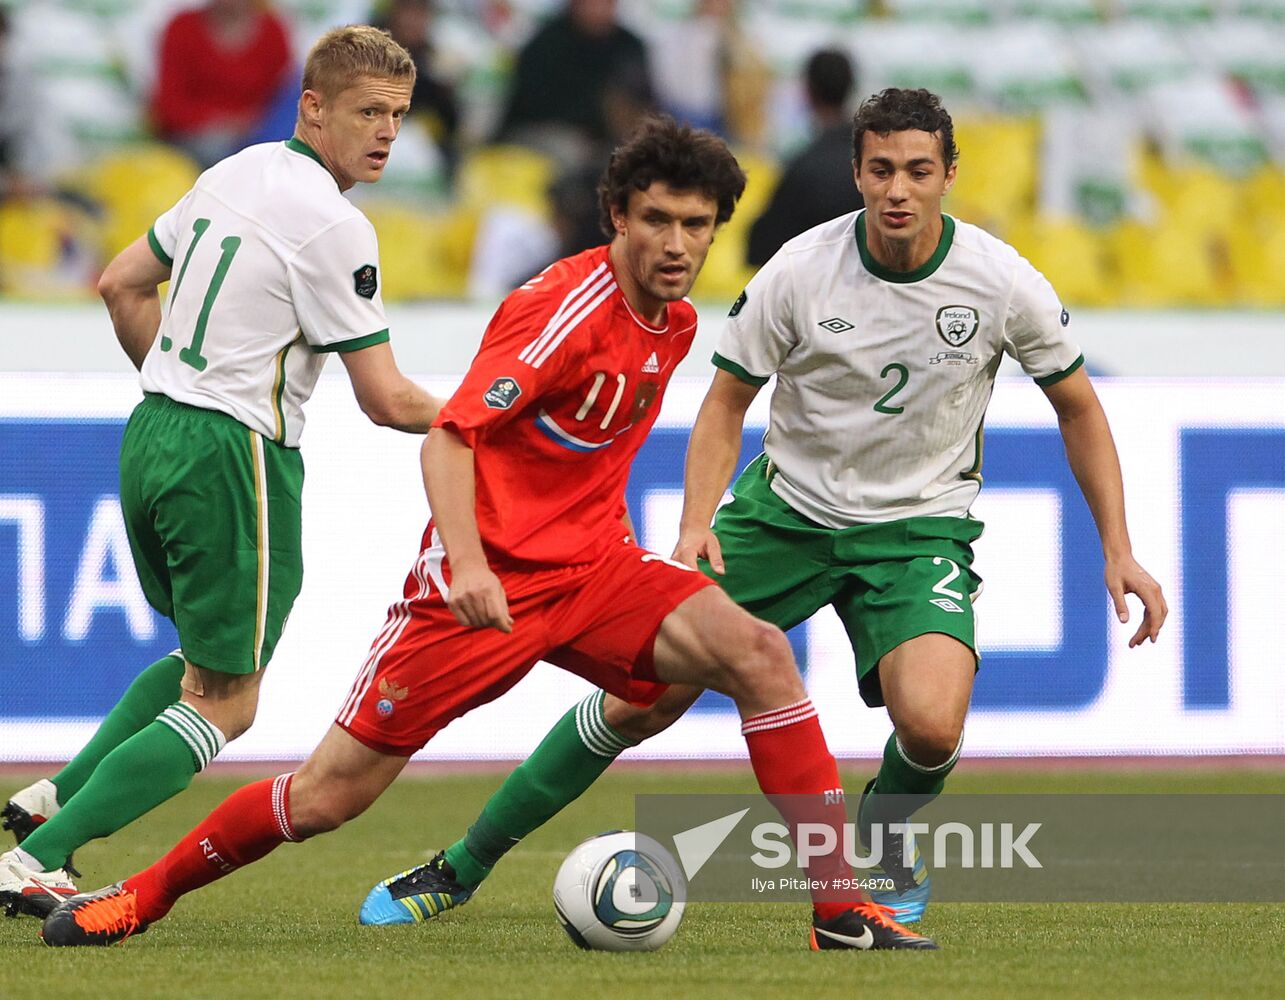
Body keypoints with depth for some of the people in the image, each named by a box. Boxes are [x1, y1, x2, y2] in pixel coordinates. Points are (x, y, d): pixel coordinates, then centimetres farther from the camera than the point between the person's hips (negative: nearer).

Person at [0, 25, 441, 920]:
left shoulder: (238, 174, 10)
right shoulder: (332, 226, -15)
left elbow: (122, 285, 19)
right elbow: (387, 401, -13)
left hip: (153, 437, 9)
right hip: (233, 458, -9)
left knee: (206, 658, 27)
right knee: (224, 705, -1)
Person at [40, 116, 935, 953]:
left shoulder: (676, 323, 8)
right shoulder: (569, 305, -16)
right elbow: (448, 439, -22)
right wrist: (467, 563, -36)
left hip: (592, 567, 6)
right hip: (490, 583, -6)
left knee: (760, 654, -18)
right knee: (326, 798, -5)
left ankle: (841, 912, -16)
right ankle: (143, 897, 18)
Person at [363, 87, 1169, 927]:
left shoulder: (1003, 283, -14)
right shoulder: (800, 272, -16)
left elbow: (1079, 409, 2)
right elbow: (728, 401, -2)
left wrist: (1119, 549, -3)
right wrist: (696, 526, -17)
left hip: (920, 527, 0)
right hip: (786, 508, 0)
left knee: (930, 725, -27)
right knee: (642, 700, -6)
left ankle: (883, 850, 9)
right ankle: (464, 865, 10)